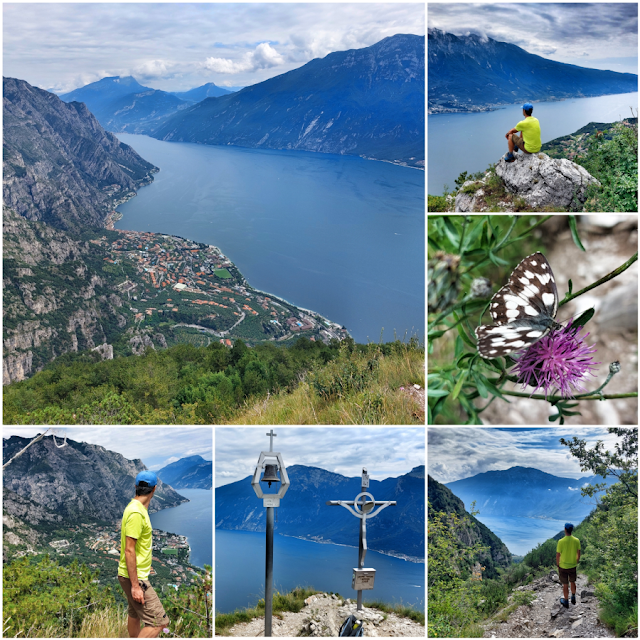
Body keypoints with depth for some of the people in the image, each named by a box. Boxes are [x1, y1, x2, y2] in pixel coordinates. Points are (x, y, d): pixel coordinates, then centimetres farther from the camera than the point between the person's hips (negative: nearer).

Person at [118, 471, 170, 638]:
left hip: (136, 575, 11)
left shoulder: (137, 508, 8)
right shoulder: (136, 513, -22)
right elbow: (129, 551, -24)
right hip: (135, 578, -11)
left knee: (135, 615, 24)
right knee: (159, 622, -13)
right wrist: (135, 585, -23)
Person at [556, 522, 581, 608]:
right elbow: (578, 554, 0)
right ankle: (573, 598, 40)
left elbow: (558, 555, -14)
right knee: (572, 582, 24)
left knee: (565, 585, 10)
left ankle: (566, 602, 24)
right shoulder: (576, 541, -11)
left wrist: (558, 565, 2)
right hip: (573, 566, 3)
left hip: (563, 567, -3)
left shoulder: (561, 542, -22)